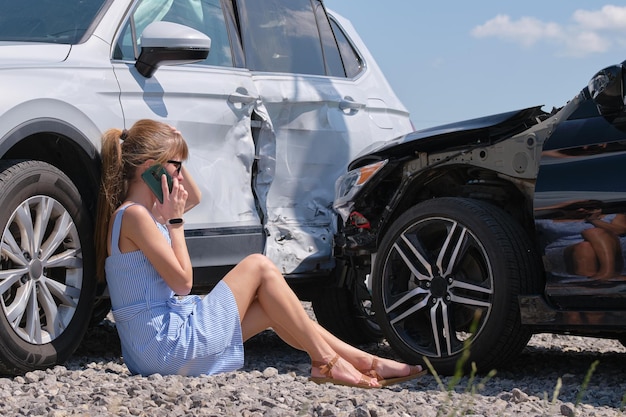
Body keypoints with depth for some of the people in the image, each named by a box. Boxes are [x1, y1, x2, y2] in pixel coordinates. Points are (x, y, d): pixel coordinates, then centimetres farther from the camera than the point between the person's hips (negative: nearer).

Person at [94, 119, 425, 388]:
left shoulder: (136, 212, 14)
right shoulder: (134, 215, -17)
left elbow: (194, 197, 29)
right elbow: (182, 281, -17)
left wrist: (169, 155, 15)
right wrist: (174, 219, -9)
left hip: (153, 350, 10)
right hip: (170, 346, -10)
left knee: (271, 309, 14)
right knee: (259, 266, -3)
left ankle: (365, 362, 13)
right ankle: (326, 362, 2)